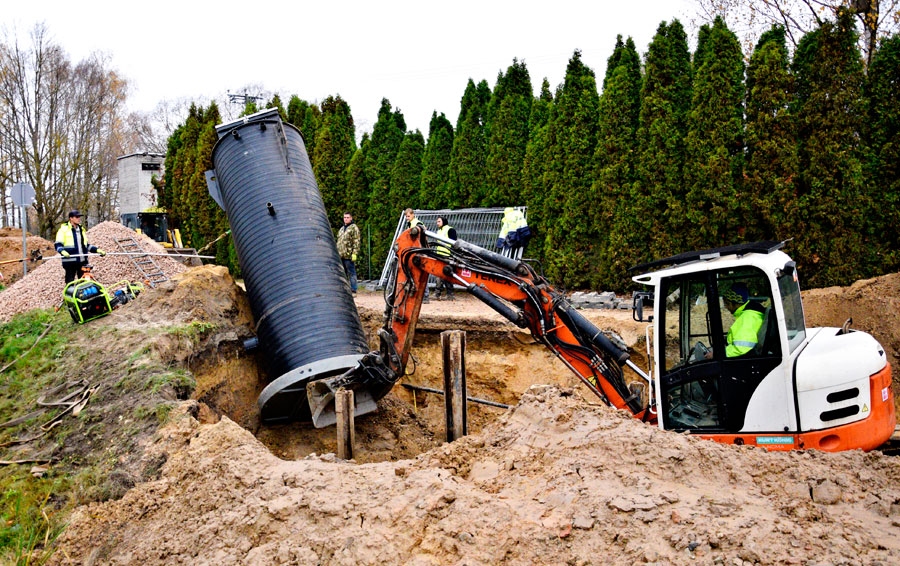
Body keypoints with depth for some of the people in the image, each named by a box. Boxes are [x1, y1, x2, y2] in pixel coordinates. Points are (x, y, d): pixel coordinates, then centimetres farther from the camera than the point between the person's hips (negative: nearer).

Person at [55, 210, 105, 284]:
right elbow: (57, 245, -7)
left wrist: (97, 250, 13)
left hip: (83, 261, 6)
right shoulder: (64, 229, -3)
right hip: (70, 261, -6)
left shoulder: (82, 229, 17)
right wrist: (63, 251, -28)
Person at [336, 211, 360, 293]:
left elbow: (356, 242, -11)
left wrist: (354, 253, -18)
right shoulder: (341, 229, 22)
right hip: (341, 255, 8)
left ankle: (353, 291, -4)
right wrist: (337, 252, 22)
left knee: (351, 273, -5)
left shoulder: (354, 228, -3)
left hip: (349, 255, -8)